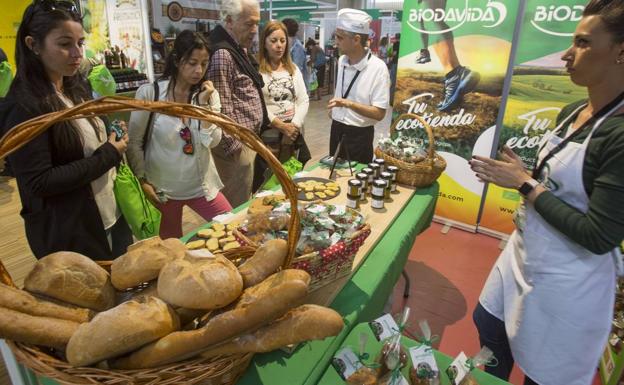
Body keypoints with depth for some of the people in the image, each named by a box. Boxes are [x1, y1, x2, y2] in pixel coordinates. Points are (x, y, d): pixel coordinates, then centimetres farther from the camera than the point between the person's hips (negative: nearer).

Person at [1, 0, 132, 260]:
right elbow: (38, 183, -22)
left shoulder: (76, 87, 6)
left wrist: (114, 141, -1)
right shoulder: (24, 106, -19)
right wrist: (108, 155, -19)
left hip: (111, 215, 8)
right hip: (69, 235, -8)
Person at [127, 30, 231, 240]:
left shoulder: (209, 94, -2)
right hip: (163, 188, -2)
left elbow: (212, 141, -10)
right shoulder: (149, 93, -12)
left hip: (201, 185, 3)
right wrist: (143, 181, -7)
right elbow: (134, 142, -5)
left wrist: (204, 104, -17)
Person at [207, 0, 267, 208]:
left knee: (242, 203, 21)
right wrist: (234, 146, -17)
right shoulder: (222, 55, -19)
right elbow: (223, 109, -22)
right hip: (236, 145, -10)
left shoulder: (239, 50, 13)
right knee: (236, 207, 4)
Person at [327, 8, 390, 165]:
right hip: (336, 130, 6)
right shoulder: (341, 61, 1)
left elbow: (379, 113, -21)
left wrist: (349, 104, -30)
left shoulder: (378, 68, -18)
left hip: (359, 135, -5)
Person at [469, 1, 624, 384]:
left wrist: (525, 184, -20)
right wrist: (520, 174, -6)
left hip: (566, 282, -8)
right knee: (489, 331, 26)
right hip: (524, 256, 8)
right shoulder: (571, 112, 1)